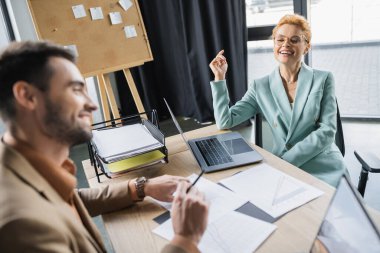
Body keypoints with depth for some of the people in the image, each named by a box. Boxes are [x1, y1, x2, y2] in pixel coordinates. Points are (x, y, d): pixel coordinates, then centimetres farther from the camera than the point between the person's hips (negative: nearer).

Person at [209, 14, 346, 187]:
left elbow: (326, 131, -7)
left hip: (324, 168, -2)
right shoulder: (261, 86, 6)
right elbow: (225, 121, -1)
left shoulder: (323, 79, 2)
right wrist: (220, 78, -4)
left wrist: (284, 161, -17)